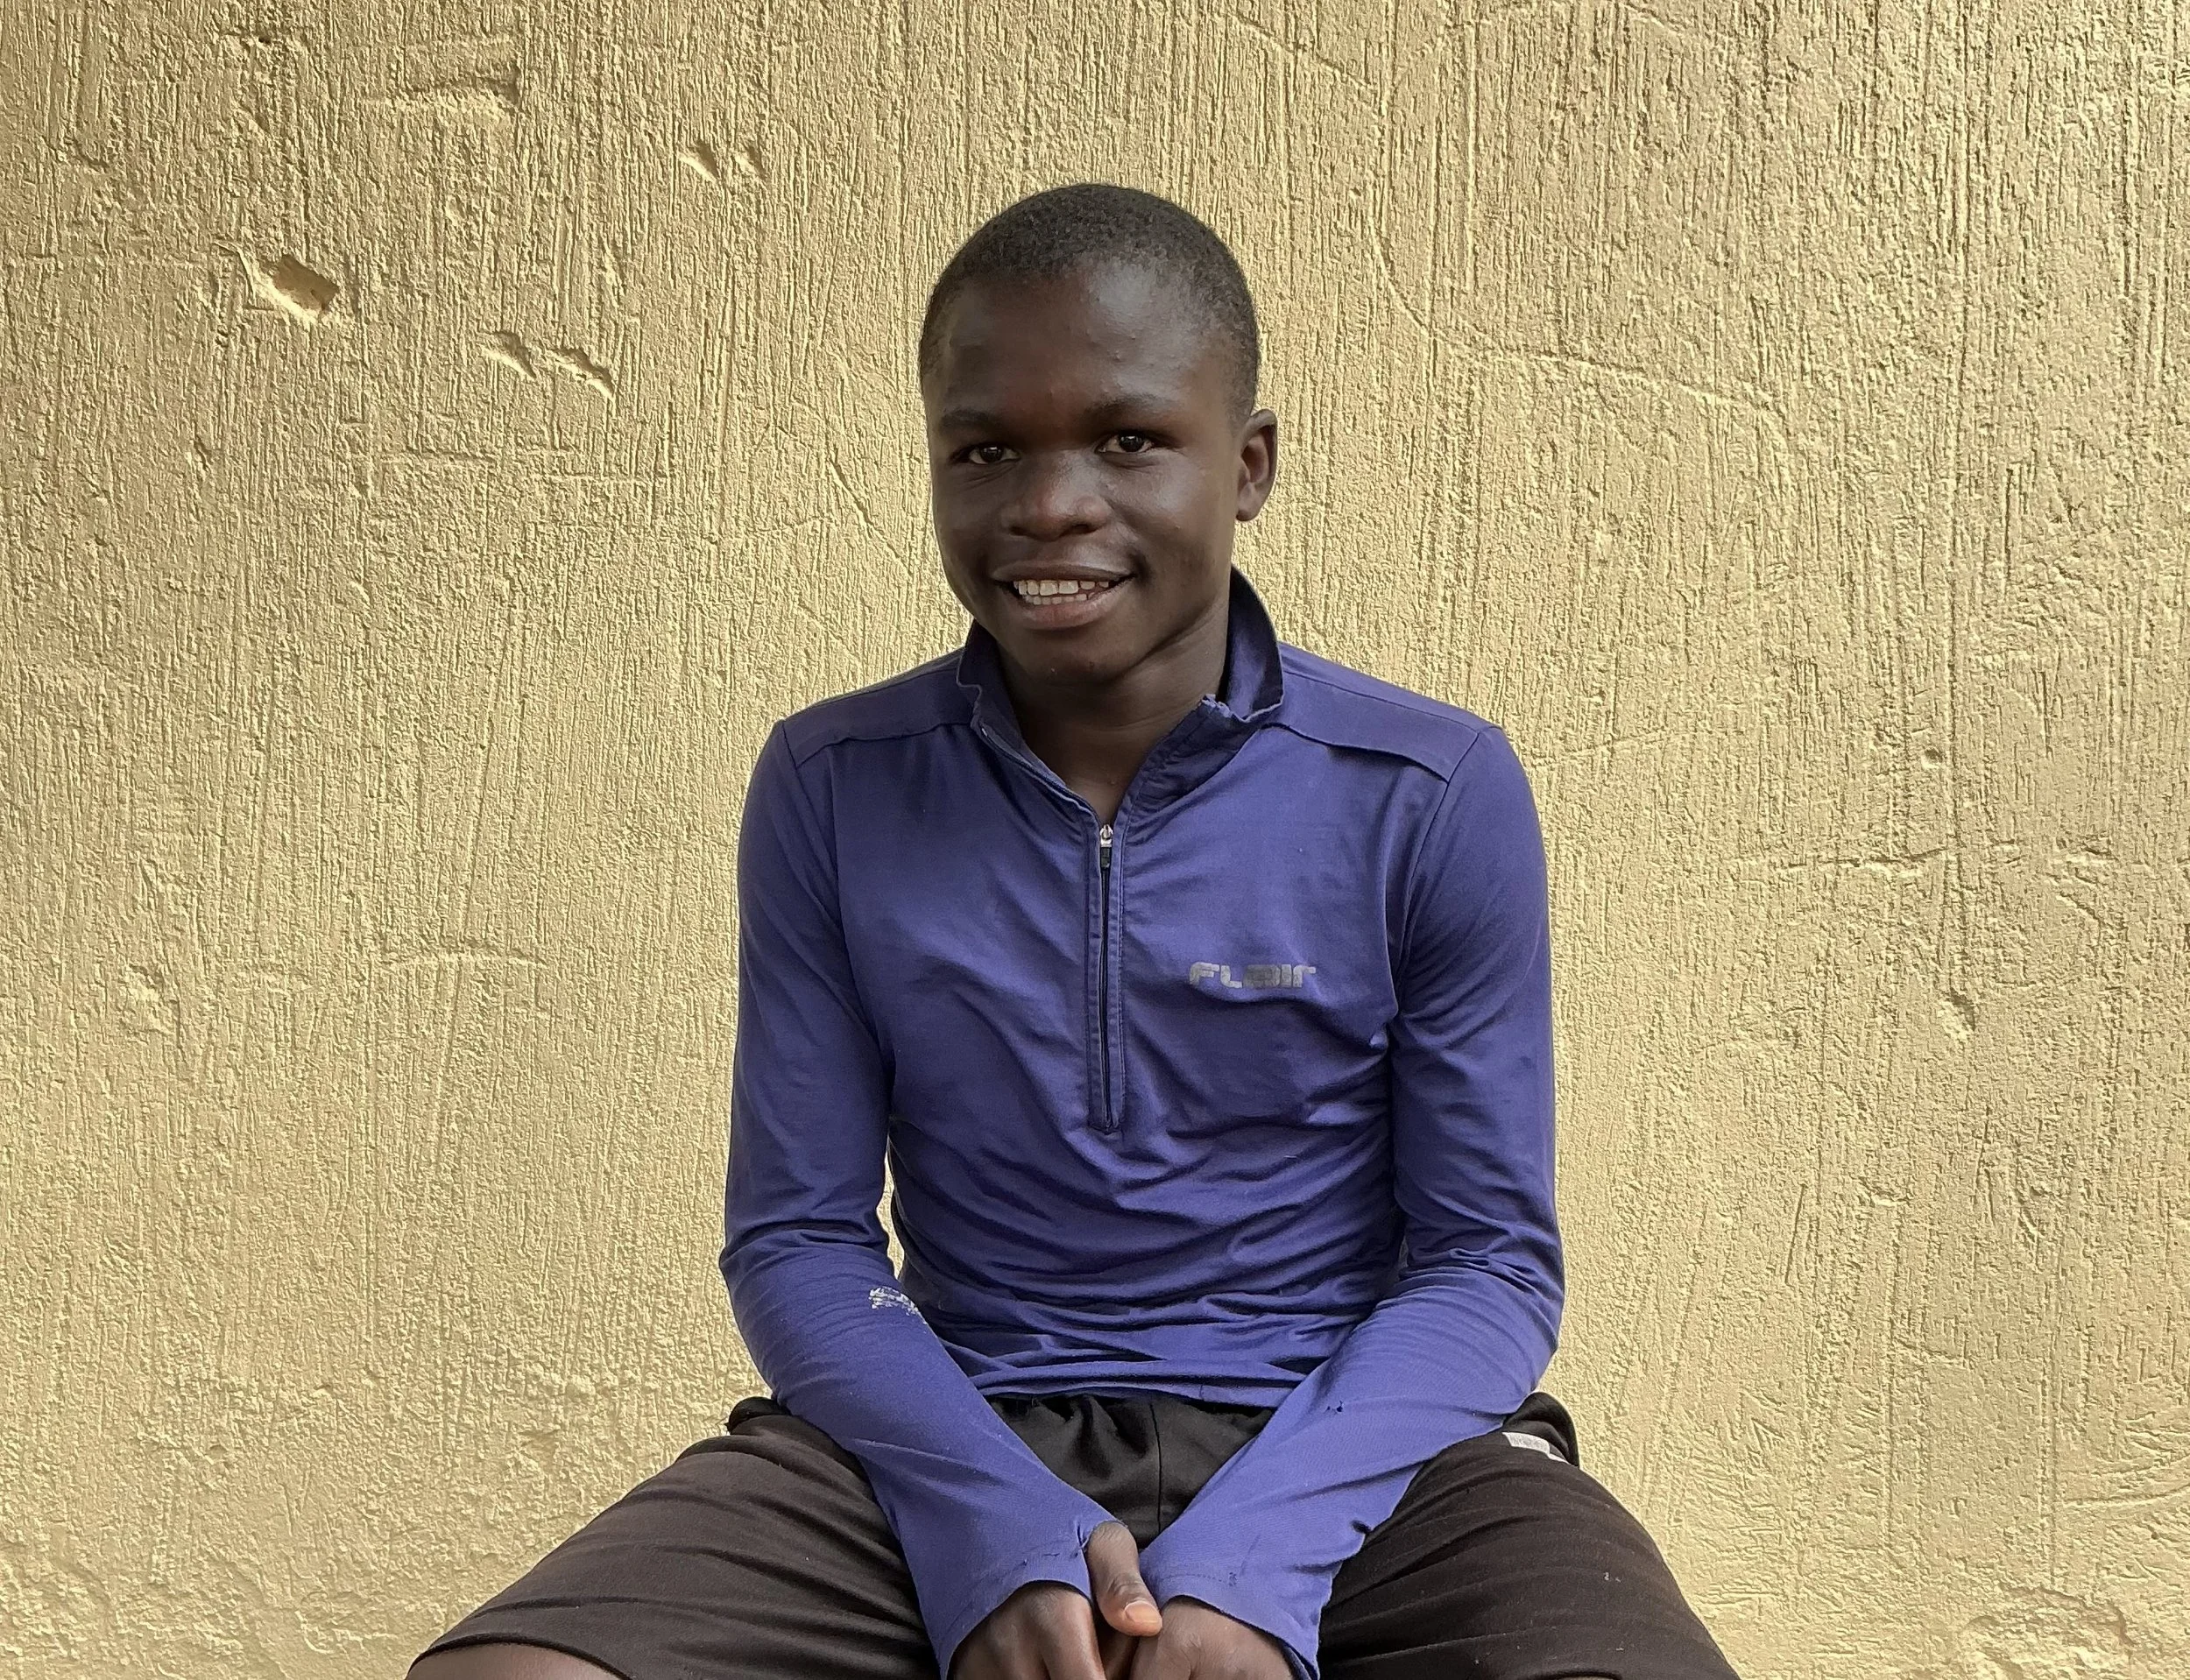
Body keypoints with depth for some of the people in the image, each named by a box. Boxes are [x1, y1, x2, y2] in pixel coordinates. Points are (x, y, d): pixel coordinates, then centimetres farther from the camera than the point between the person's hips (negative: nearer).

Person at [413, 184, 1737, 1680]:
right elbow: (798, 1236, 3)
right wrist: (993, 1533, -14)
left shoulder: (1436, 798, -3)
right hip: (955, 1441, 1)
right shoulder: (832, 791, 2)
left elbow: (1489, 1260, -2)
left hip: (1348, 1448, 0)